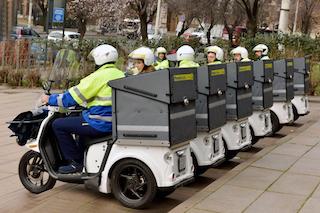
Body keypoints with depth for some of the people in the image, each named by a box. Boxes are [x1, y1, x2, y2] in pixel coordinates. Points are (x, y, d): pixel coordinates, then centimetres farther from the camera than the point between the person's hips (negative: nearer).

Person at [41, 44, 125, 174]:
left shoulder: (99, 76, -14)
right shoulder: (120, 75, 11)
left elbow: (72, 97, -11)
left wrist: (50, 99, 2)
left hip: (101, 123, -9)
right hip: (116, 121, 9)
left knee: (58, 125, 0)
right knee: (81, 120, 35)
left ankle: (76, 162, 2)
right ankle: (83, 158, 39)